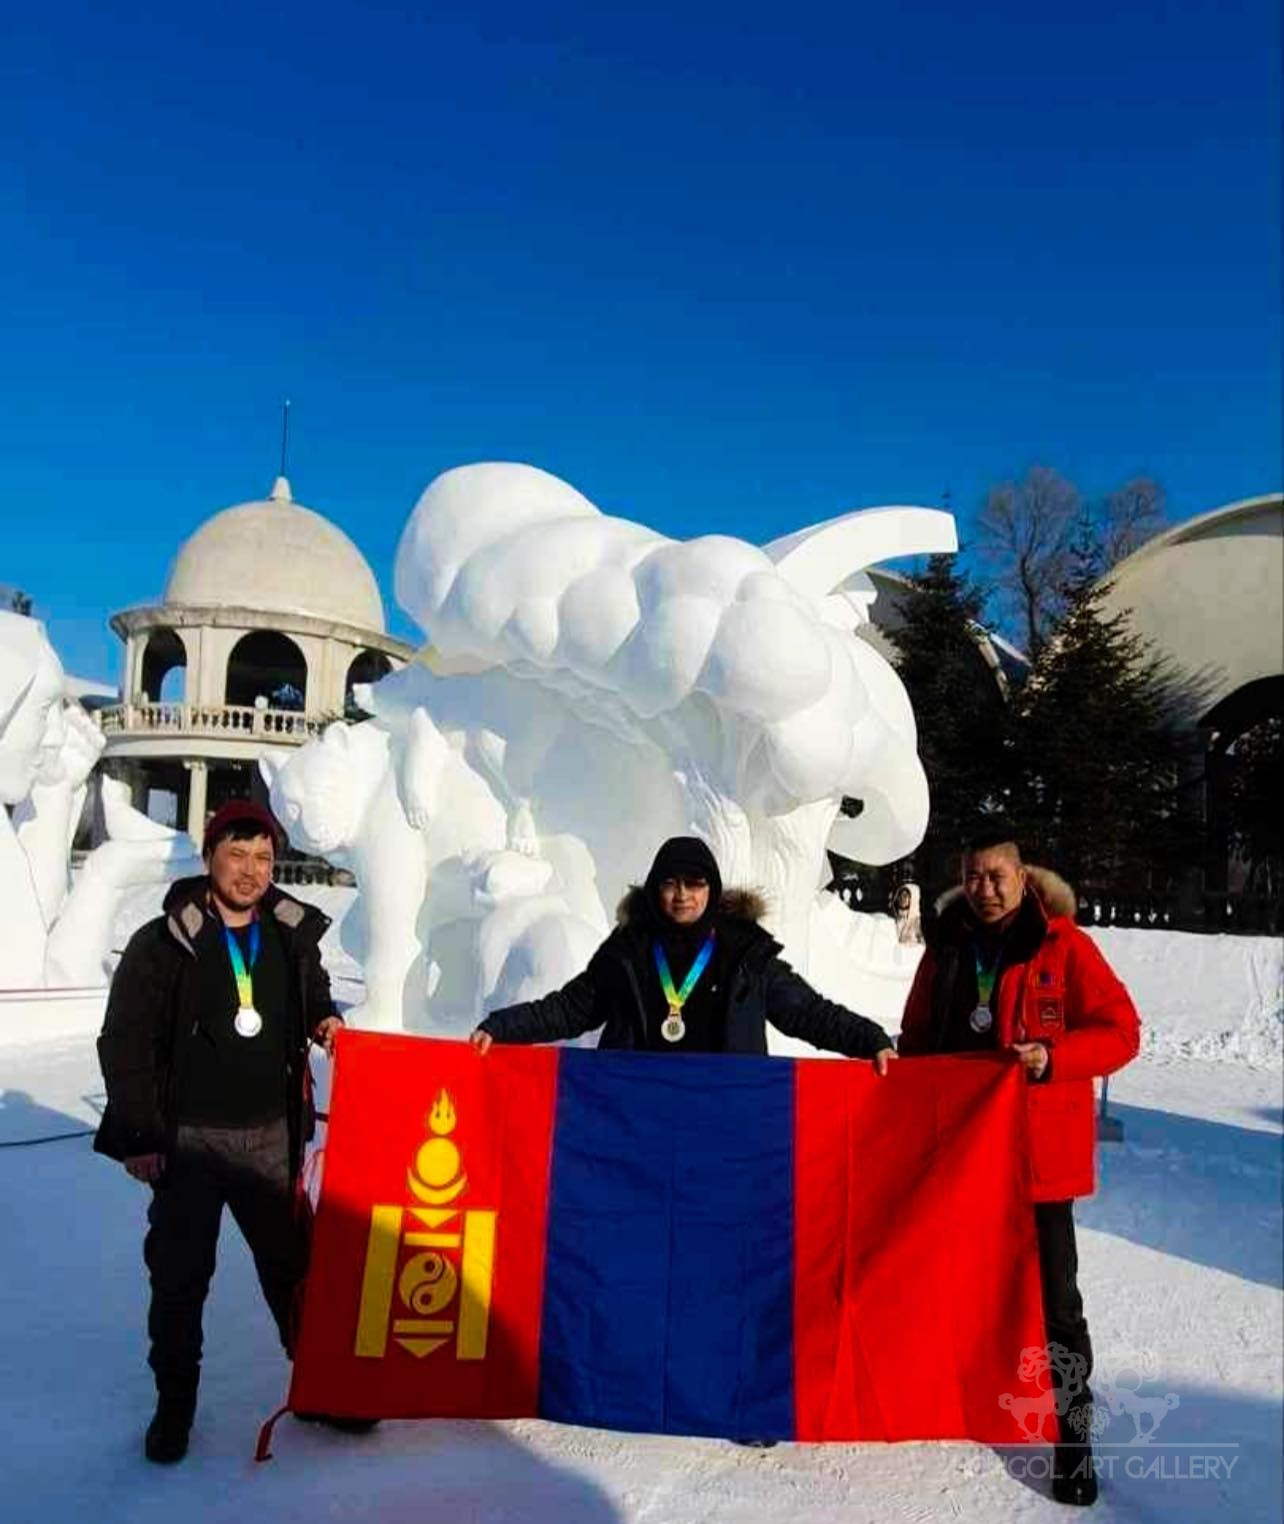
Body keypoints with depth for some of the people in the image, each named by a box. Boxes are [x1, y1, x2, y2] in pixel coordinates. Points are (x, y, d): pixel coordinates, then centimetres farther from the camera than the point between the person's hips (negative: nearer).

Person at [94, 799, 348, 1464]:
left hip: (272, 1135, 2)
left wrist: (327, 1022, -4)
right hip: (189, 1139, -2)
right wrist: (138, 1136, -7)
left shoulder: (294, 936, 3)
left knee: (291, 1265, 10)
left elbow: (314, 1002, 19)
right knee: (179, 1276, 9)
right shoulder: (162, 943, -8)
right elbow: (124, 1043, -5)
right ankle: (174, 1402, 29)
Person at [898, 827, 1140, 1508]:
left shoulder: (1063, 944, -8)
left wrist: (1054, 1056, -24)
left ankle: (1073, 1432, 16)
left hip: (1038, 1147, -4)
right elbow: (919, 1035, 15)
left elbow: (1120, 1031, -9)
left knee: (1052, 1294, 1)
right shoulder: (946, 945, 5)